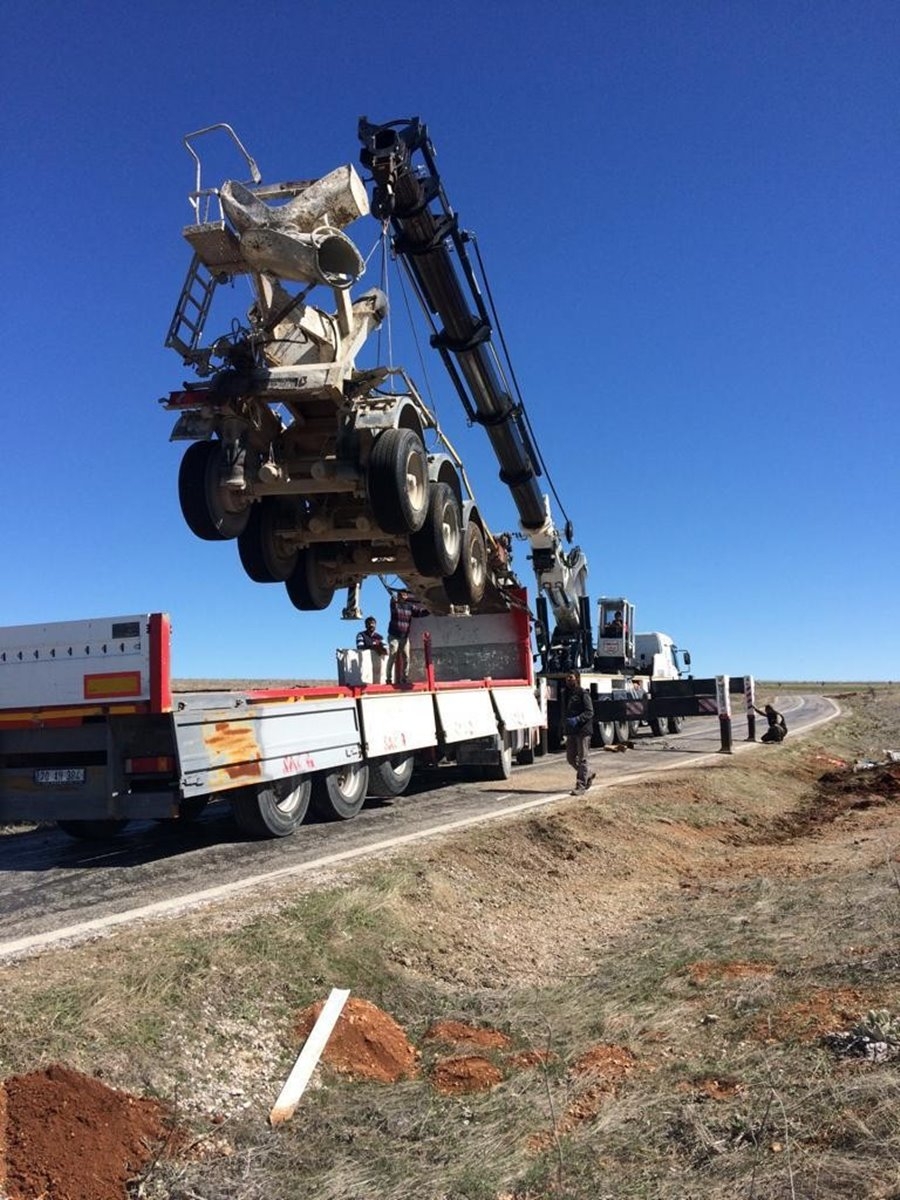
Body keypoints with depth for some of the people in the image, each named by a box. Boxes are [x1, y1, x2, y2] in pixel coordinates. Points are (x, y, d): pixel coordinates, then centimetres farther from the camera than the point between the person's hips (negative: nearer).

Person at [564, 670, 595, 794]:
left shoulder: (583, 693, -9)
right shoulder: (567, 694, 13)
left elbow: (590, 712, -15)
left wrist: (577, 720, -26)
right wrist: (567, 721, 11)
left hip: (583, 730, -8)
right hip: (571, 731, 8)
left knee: (582, 758, -2)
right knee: (570, 758, 10)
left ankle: (581, 785, 4)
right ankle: (587, 777, 29)